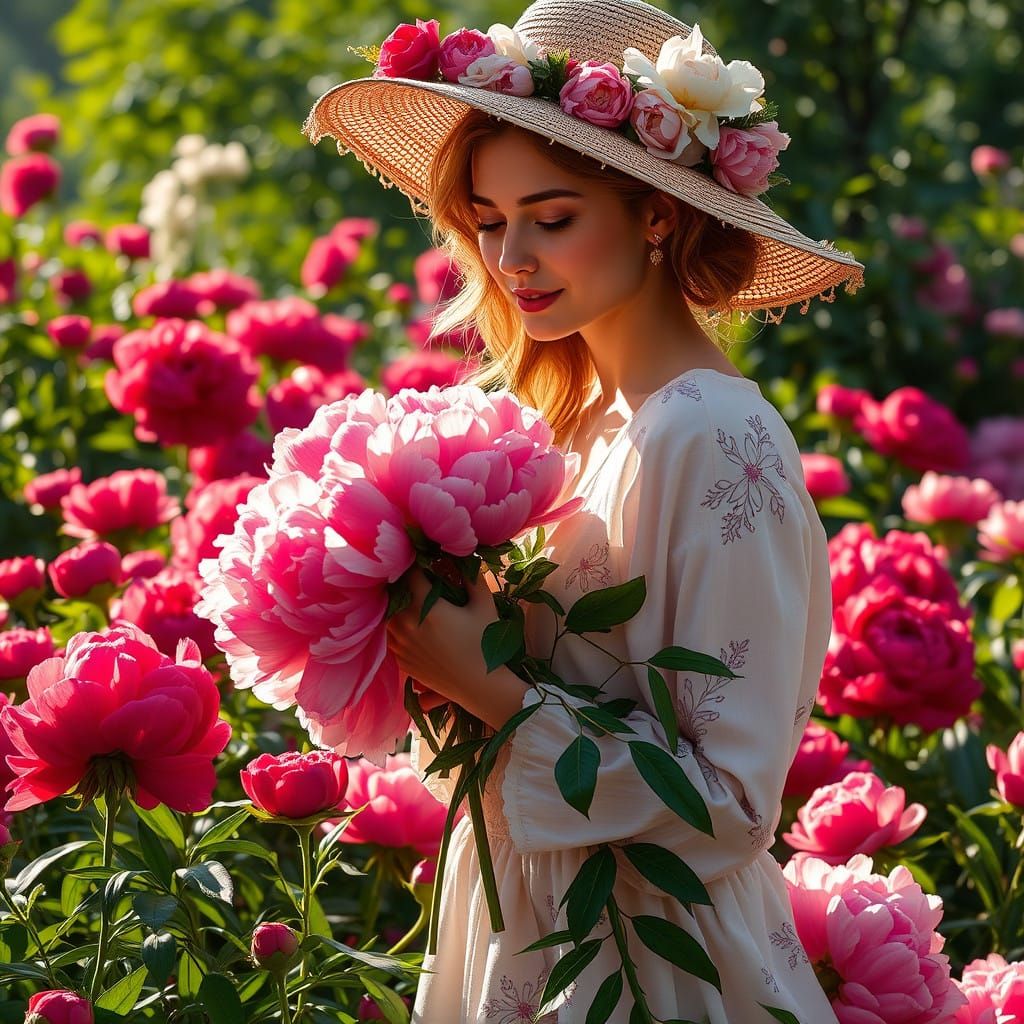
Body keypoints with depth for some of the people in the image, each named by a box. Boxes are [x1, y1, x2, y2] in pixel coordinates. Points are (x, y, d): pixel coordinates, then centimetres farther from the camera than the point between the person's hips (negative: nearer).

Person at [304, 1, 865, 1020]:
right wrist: (464, 647, -5)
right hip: (528, 922, 8)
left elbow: (732, 803, -23)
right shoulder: (585, 417, 2)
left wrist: (497, 689, -22)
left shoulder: (717, 438, -22)